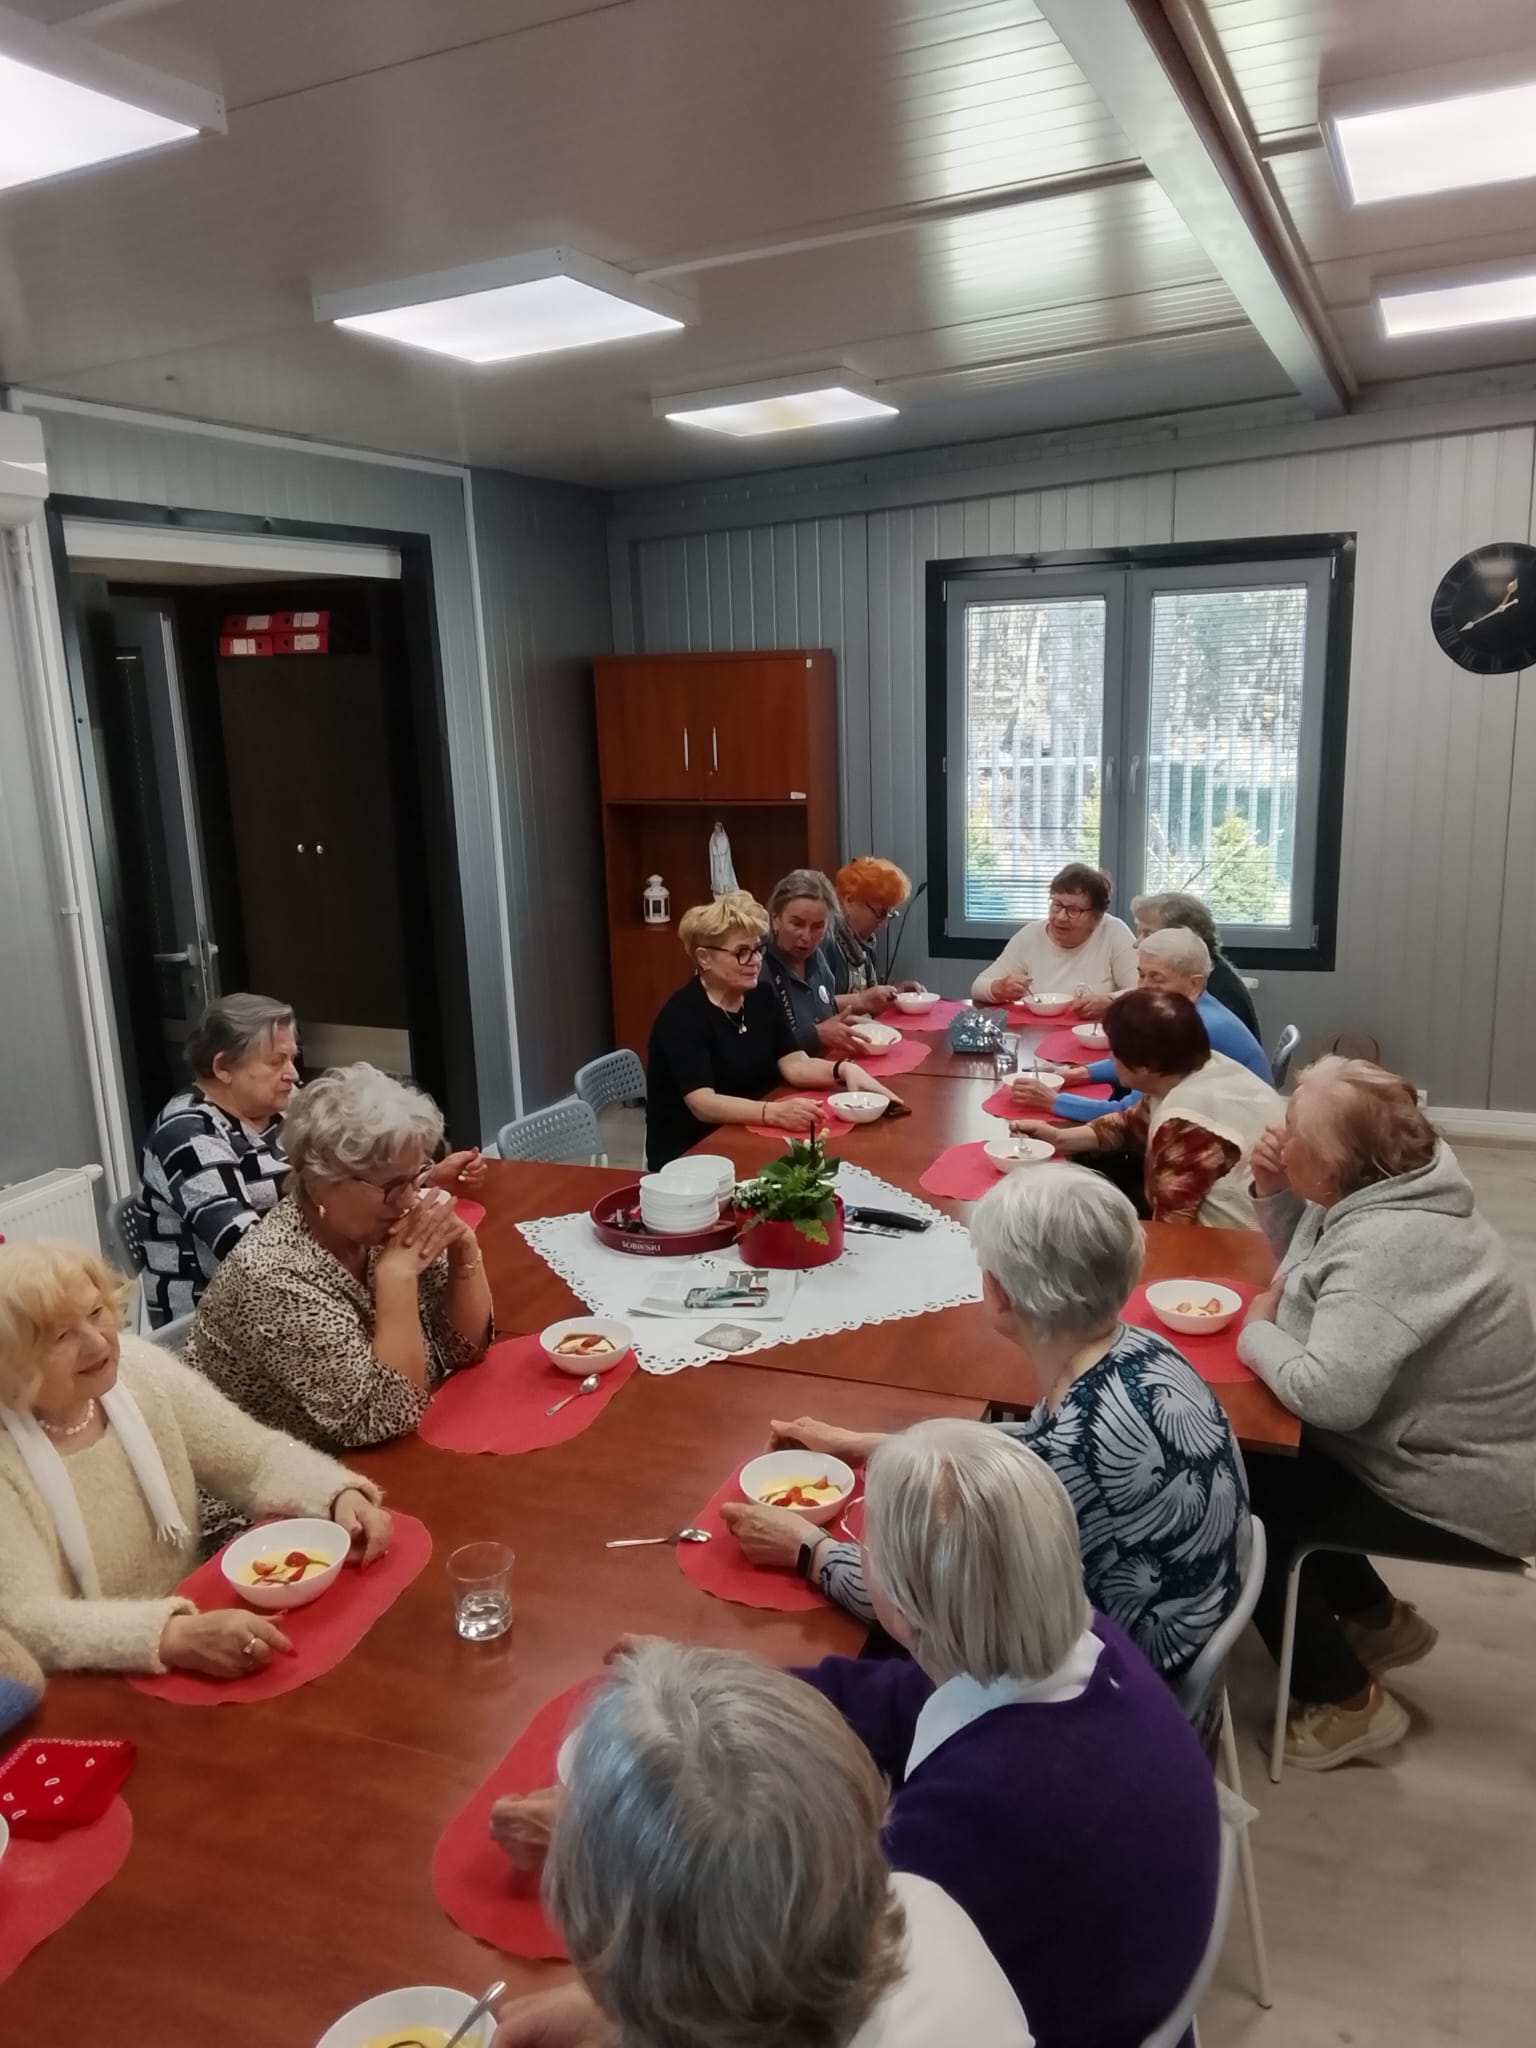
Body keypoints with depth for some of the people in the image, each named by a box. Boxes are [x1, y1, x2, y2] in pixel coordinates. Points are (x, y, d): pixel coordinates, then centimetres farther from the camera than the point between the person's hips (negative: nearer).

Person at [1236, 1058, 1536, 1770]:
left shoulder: (1387, 1244, -32)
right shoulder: (1377, 1194, -2)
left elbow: (1328, 1394, -39)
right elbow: (1307, 1269, 15)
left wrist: (1256, 1332, -19)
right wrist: (1274, 1196, -4)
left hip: (1461, 1496, -9)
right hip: (1430, 1448, 9)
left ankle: (1345, 1701, 9)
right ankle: (1377, 1620, 25)